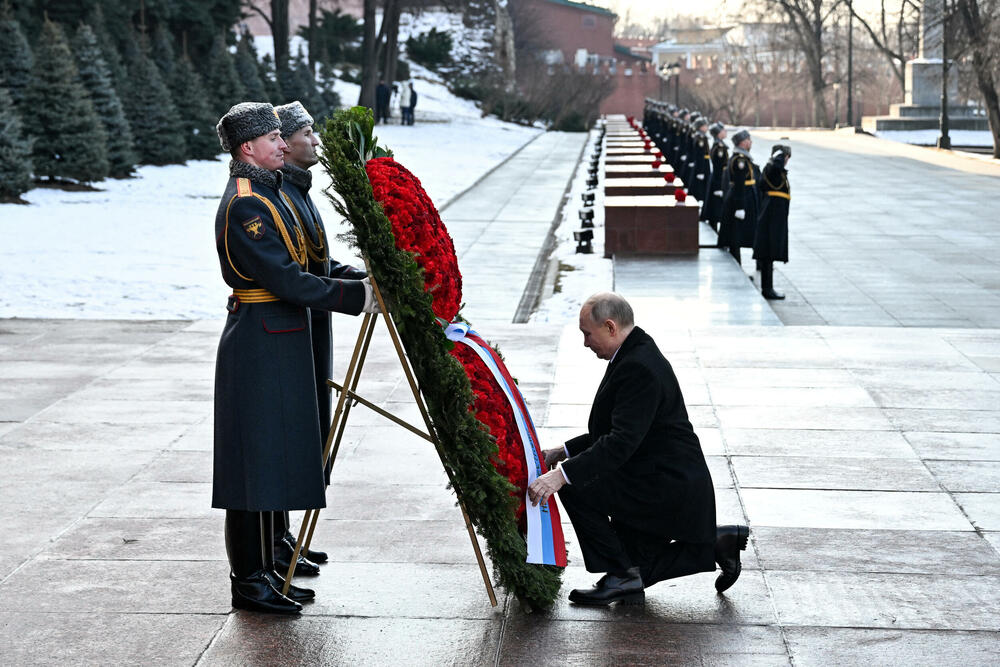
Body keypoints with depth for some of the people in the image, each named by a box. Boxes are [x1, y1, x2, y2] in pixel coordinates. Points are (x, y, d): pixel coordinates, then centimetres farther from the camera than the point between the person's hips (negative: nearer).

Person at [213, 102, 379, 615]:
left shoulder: (266, 193, 15)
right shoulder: (244, 205, -17)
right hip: (260, 344, -10)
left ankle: (264, 571, 22)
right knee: (257, 458, -4)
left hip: (279, 341, 10)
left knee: (274, 457, 14)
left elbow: (298, 265, 19)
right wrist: (358, 296, -19)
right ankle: (249, 583, 3)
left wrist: (365, 282, 11)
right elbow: (288, 282, -22)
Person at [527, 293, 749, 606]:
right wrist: (563, 452, 10)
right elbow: (614, 431, 18)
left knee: (574, 486, -17)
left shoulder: (639, 368, -23)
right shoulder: (636, 355, 10)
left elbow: (622, 442, -31)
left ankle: (621, 575, -6)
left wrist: (563, 474, -35)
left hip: (668, 487, -11)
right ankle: (717, 542, 17)